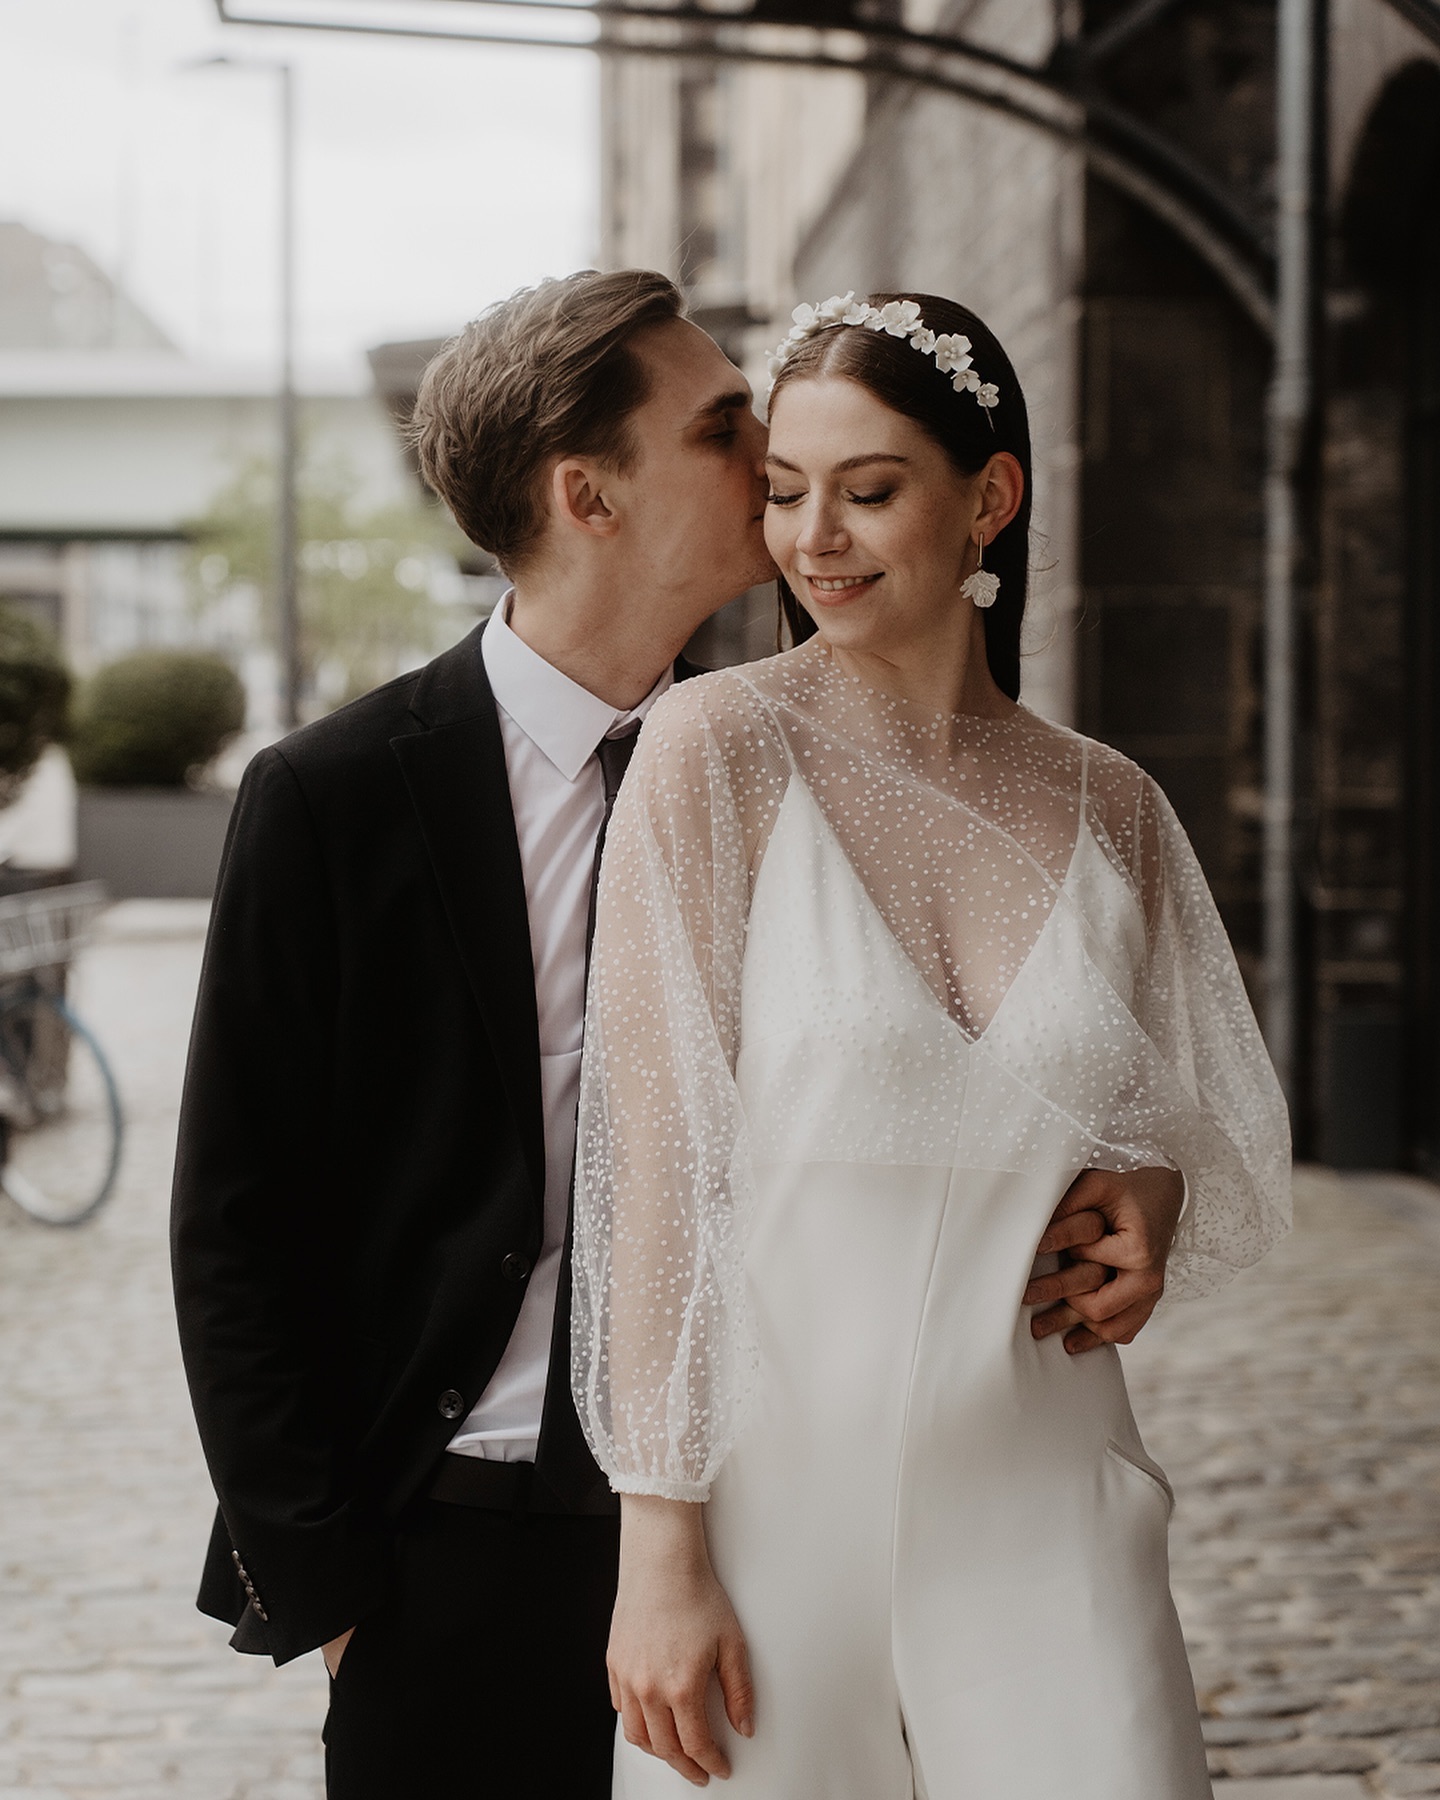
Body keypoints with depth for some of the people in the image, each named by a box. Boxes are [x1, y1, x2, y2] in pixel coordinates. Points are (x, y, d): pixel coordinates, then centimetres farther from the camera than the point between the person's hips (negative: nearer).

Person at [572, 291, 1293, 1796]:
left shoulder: (1107, 806, 4)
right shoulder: (718, 748, -7)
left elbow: (1227, 1142, 17)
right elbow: (656, 1161, -9)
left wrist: (1149, 1199, -6)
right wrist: (659, 1552, -12)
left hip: (1043, 1514, 3)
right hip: (774, 1488, -2)